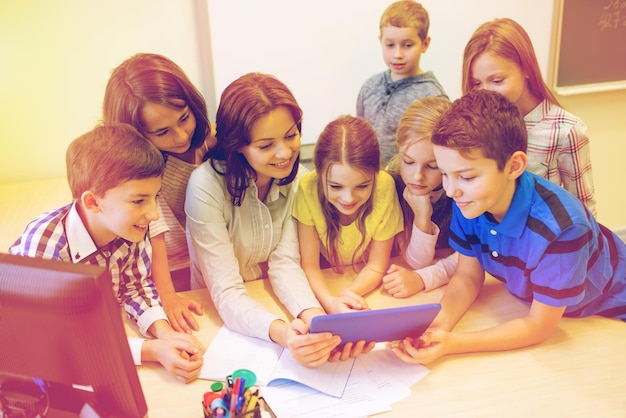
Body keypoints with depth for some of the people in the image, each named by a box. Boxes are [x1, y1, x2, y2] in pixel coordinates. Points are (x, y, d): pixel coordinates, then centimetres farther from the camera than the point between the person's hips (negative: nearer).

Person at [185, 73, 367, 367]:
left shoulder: (296, 177, -7)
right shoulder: (206, 186, -21)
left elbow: (285, 262, -13)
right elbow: (226, 293, -24)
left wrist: (314, 317, -32)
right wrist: (281, 332, -42)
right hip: (221, 317, -3)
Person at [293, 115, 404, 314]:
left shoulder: (384, 186, -24)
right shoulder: (308, 188, -25)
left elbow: (377, 265, -13)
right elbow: (309, 264, -17)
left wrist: (348, 294, -31)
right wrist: (331, 302, -35)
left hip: (367, 286, 1)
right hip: (325, 283, -1)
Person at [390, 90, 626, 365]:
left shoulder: (560, 227, -34)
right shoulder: (467, 201, -19)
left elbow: (539, 326, -24)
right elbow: (468, 277, -8)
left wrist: (452, 344, -34)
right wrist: (436, 325, -26)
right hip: (531, 301, 5)